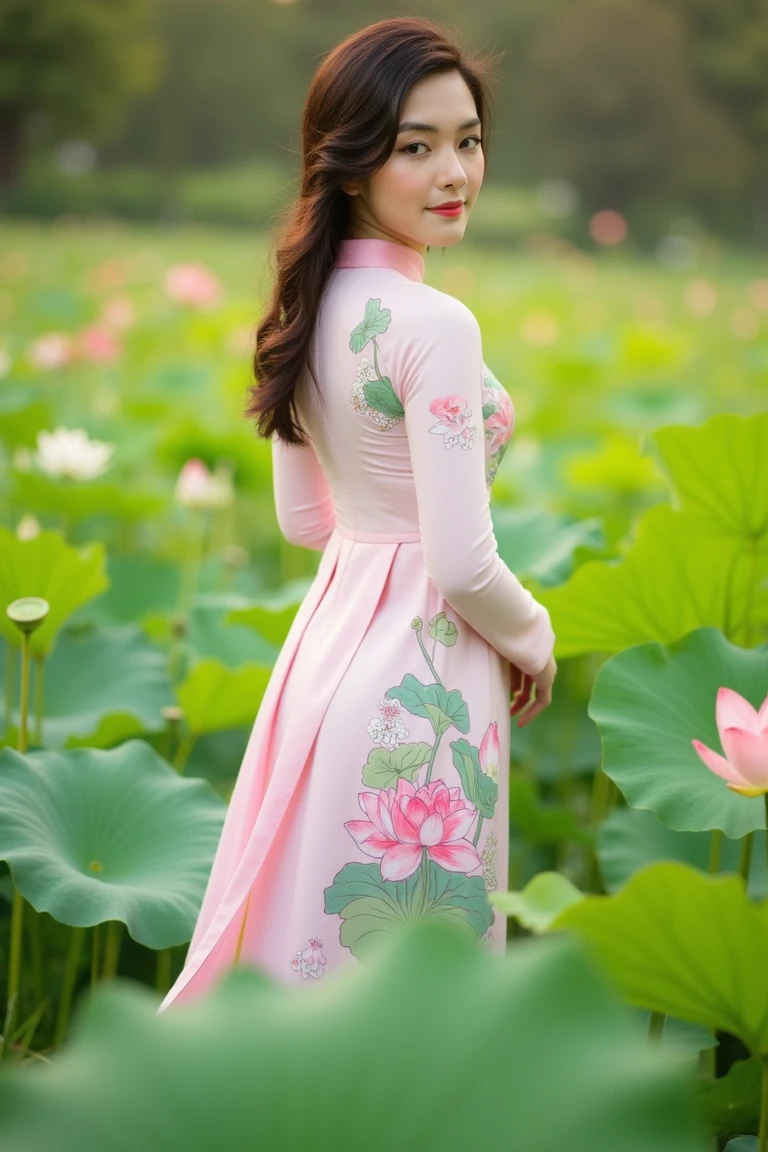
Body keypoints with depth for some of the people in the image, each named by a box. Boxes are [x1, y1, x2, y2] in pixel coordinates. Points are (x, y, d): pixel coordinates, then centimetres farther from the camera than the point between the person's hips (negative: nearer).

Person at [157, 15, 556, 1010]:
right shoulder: (433, 325, -20)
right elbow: (462, 564, -20)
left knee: (309, 939, 19)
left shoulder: (311, 309, 5)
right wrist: (534, 641, -2)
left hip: (330, 646, 8)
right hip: (420, 679, -8)